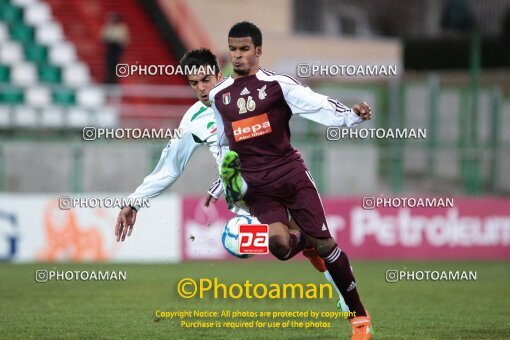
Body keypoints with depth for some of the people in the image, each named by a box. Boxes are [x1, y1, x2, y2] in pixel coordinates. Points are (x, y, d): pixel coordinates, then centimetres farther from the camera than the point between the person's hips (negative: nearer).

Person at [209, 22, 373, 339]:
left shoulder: (277, 84, -2)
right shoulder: (218, 95, 11)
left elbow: (316, 104, -18)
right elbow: (221, 143, 25)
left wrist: (351, 115, -34)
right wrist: (227, 173, 19)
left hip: (290, 172, -2)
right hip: (257, 185, 2)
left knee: (323, 242, -7)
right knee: (278, 243, -22)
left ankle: (359, 314, 5)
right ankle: (303, 242, 18)